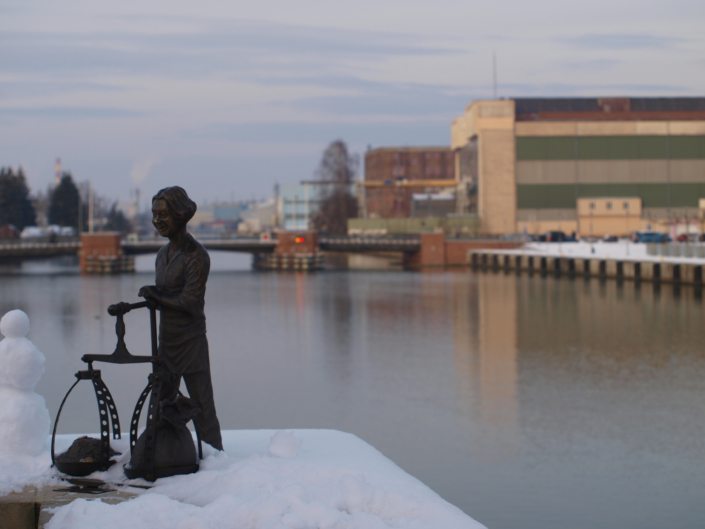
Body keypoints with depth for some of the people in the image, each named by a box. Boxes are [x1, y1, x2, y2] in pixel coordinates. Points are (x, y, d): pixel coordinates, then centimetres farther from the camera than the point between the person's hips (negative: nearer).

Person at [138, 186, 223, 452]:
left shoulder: (196, 256, -13)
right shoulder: (163, 254, 13)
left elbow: (189, 303, -18)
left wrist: (153, 295, -13)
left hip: (191, 345, -8)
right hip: (166, 343, 8)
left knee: (202, 410, -2)